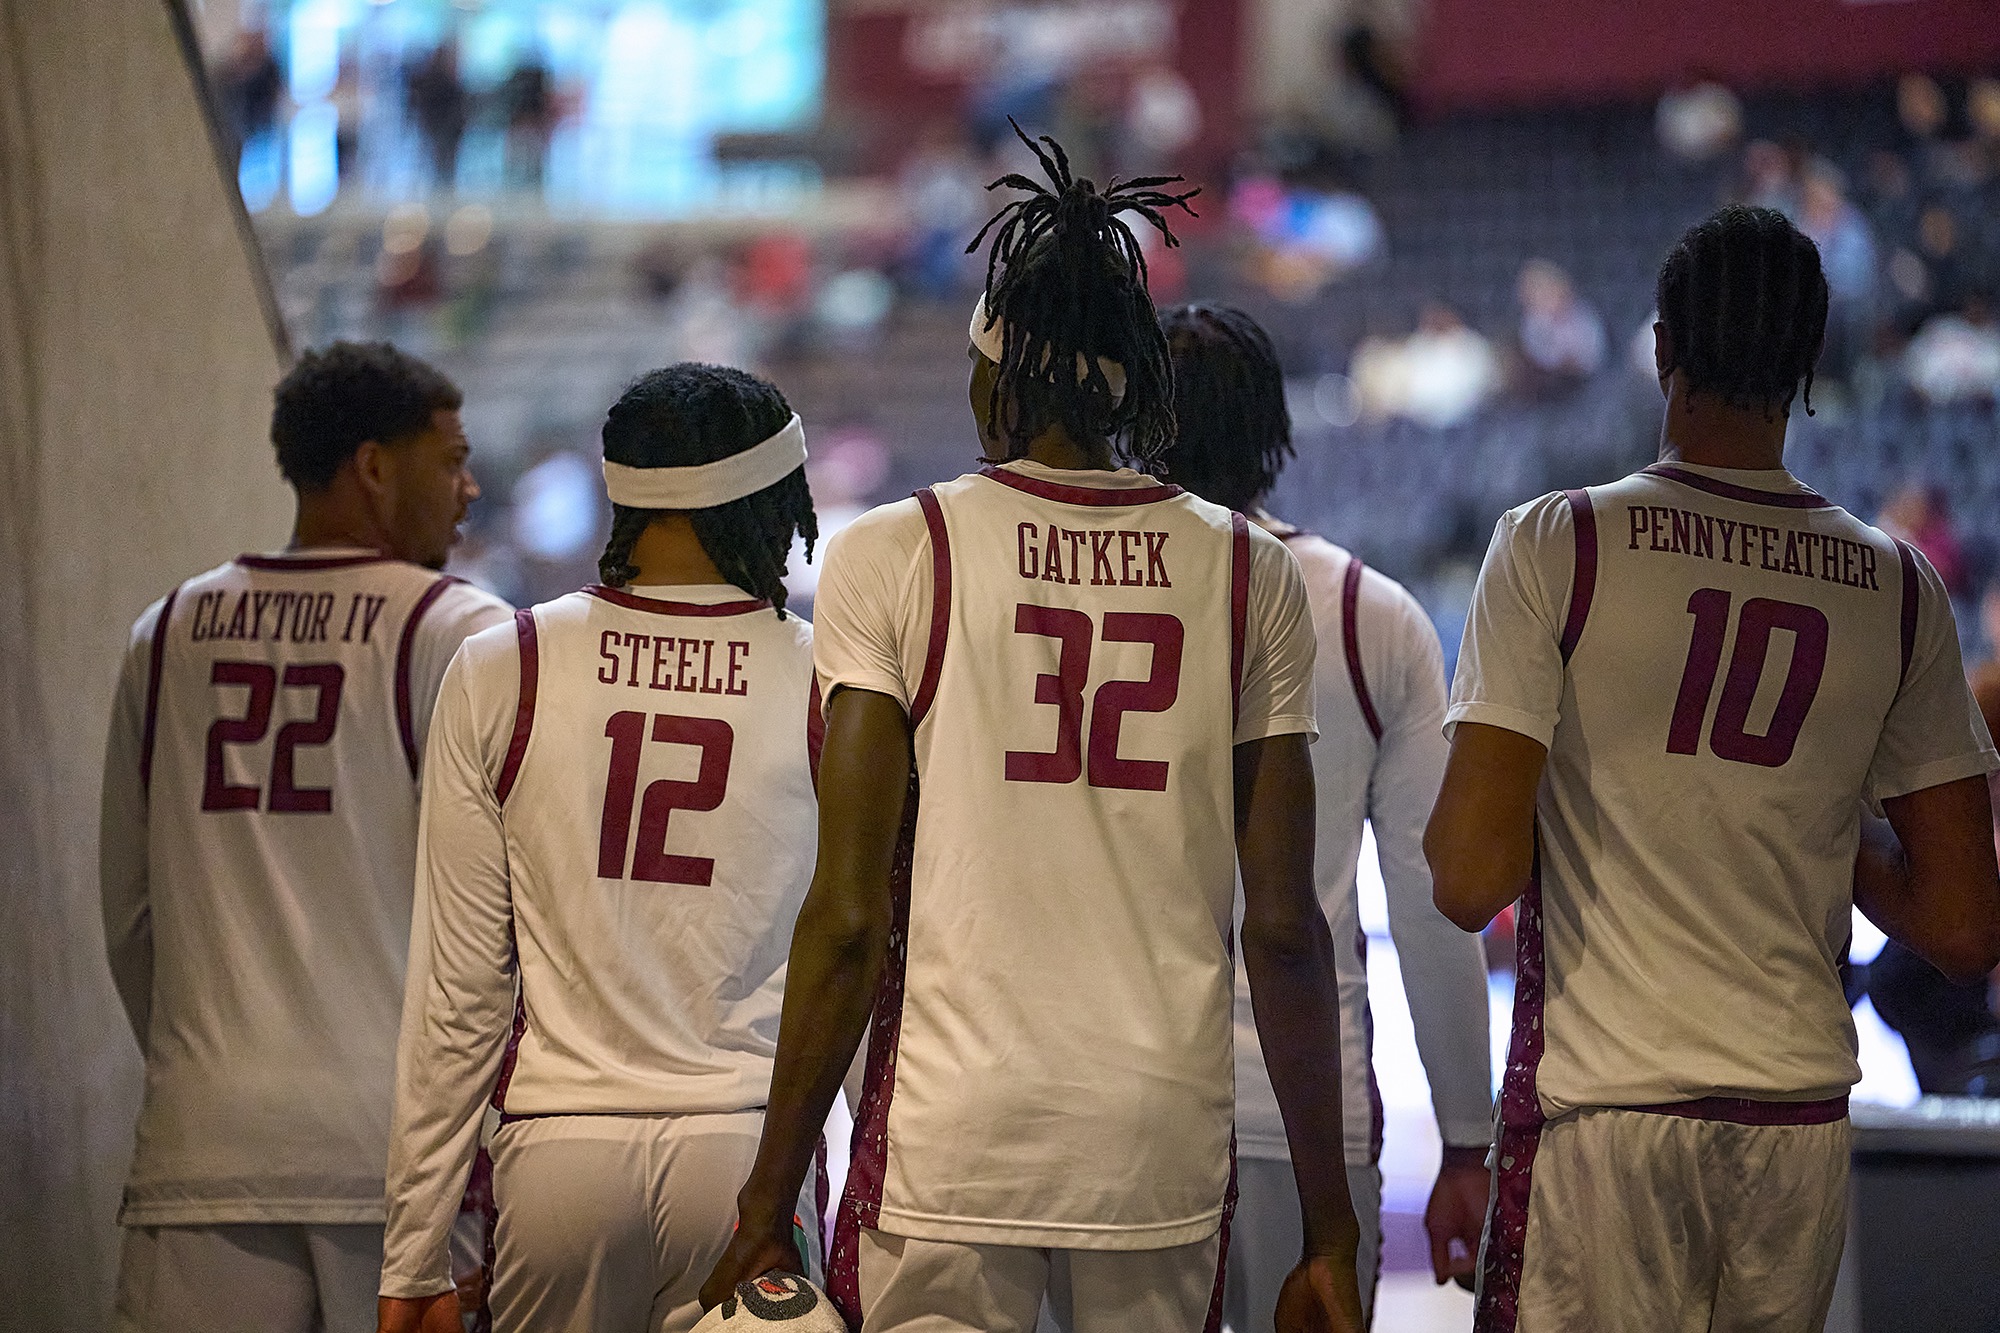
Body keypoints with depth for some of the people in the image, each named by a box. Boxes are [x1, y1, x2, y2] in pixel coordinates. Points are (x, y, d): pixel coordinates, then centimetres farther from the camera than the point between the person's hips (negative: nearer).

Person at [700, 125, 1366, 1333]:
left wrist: (770, 1200, 0)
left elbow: (850, 916, -5)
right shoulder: (1252, 576, 6)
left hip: (950, 1144, -2)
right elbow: (1284, 929, 4)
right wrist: (1331, 1229, 10)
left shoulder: (893, 556, -1)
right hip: (1168, 1144, 2)